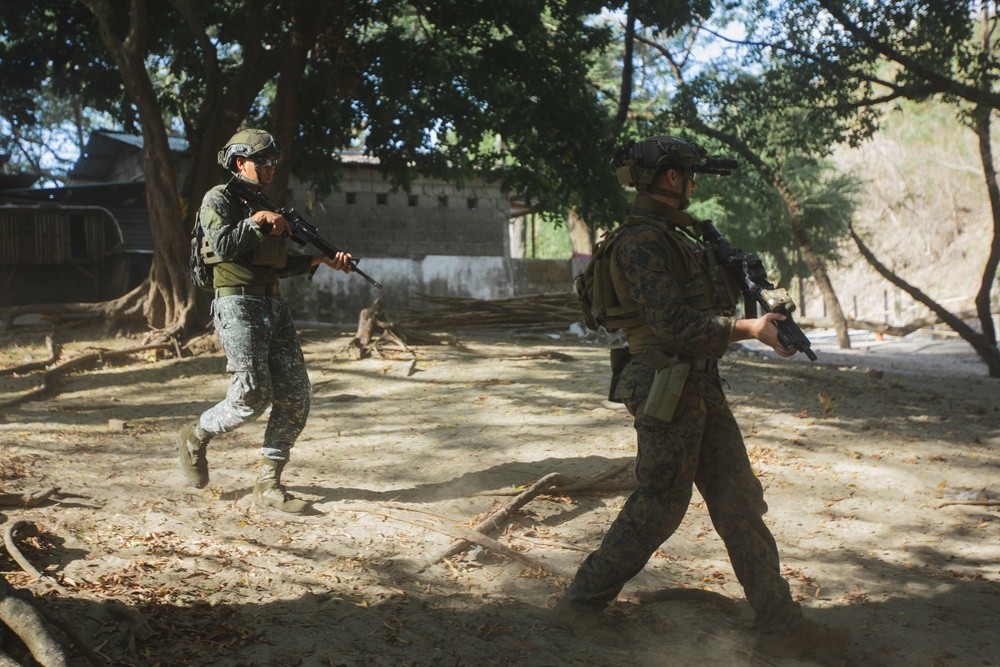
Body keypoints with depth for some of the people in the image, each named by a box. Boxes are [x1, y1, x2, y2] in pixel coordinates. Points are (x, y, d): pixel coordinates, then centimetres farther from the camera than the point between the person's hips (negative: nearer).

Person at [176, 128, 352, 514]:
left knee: (295, 398, -2)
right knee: (252, 397, -13)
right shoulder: (219, 199, 0)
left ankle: (268, 485, 6)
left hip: (274, 307, 8)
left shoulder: (266, 206, 23)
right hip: (239, 305, -7)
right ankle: (196, 437, 16)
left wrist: (322, 260, 11)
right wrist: (257, 220, -9)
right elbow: (223, 245, -17)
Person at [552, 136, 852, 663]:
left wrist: (736, 274, 2)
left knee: (739, 501, 10)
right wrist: (752, 329, -17)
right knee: (658, 507, 0)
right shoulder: (640, 241, -16)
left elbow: (712, 302, 20)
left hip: (701, 385, 10)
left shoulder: (674, 235, 15)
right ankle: (580, 604, 16)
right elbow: (675, 323, -23)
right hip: (666, 389, -10)